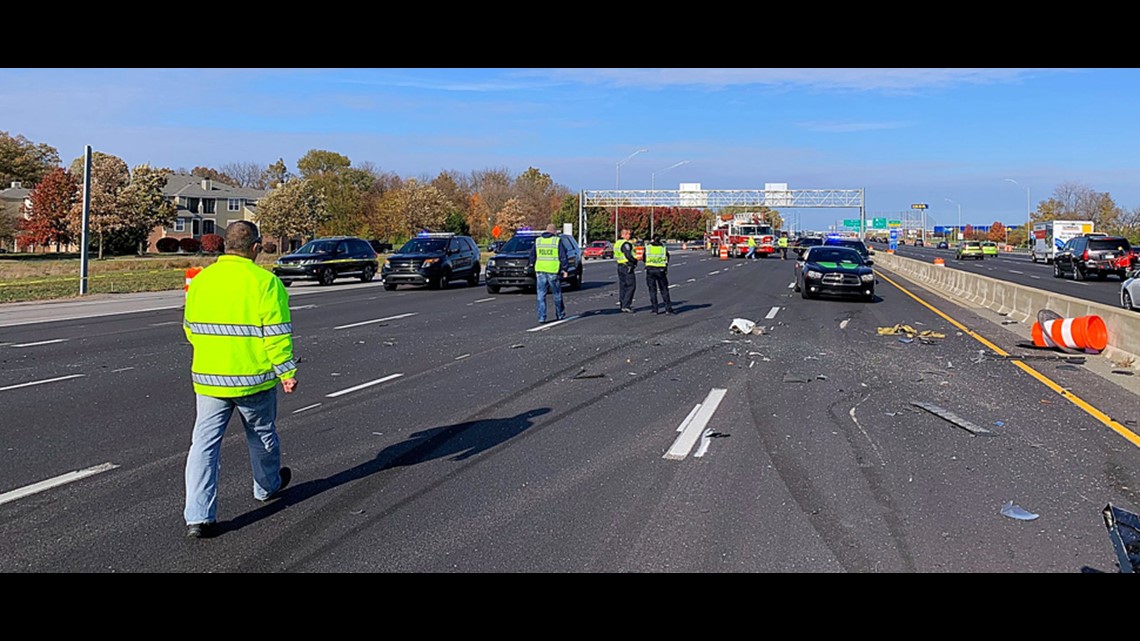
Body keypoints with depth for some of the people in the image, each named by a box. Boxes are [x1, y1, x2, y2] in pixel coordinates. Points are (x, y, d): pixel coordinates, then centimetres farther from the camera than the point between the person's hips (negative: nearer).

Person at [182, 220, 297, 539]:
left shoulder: (201, 280, 4)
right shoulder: (265, 281, -13)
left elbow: (190, 328, 15)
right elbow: (277, 334, -15)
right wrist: (287, 372, -6)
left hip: (208, 377, 3)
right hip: (253, 378, -3)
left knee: (204, 443, 4)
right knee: (262, 436, 19)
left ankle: (198, 517, -2)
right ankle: (267, 486, 42)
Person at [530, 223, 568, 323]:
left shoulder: (537, 240, 8)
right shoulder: (557, 240, -4)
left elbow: (532, 255, 12)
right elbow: (563, 256, -6)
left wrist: (533, 265, 24)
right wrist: (565, 269, -1)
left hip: (540, 271, 3)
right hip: (553, 270, -2)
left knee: (541, 295, 4)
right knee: (557, 294, 12)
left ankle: (541, 317, -1)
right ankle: (560, 314, 24)